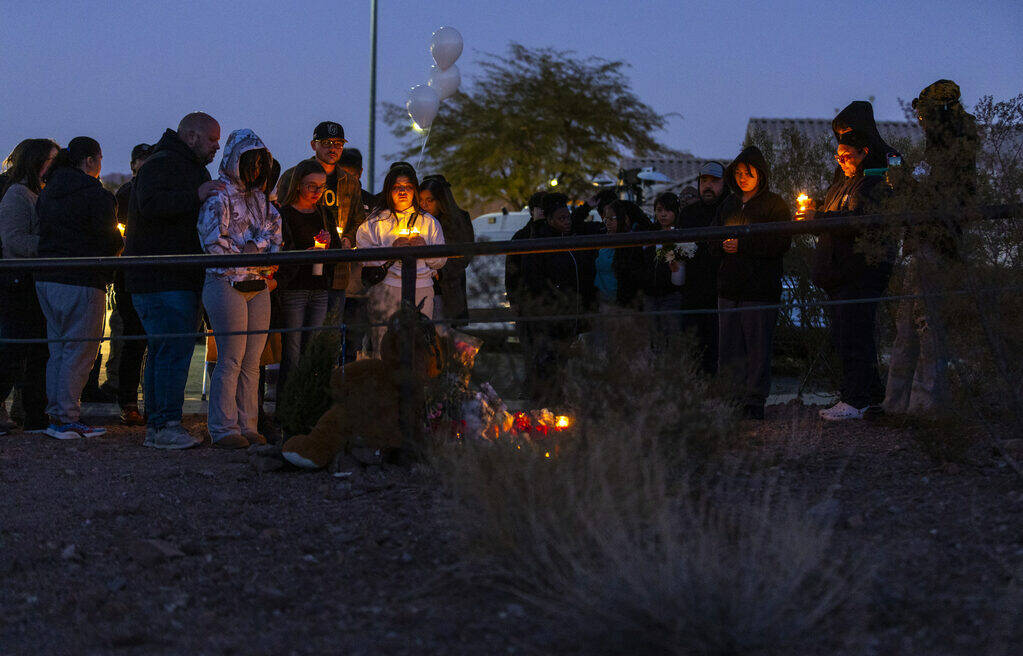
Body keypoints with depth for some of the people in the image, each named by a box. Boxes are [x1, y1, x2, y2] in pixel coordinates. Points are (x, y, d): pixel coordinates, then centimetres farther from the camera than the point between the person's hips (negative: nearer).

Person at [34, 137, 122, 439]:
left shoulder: (48, 191, 13)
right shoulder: (95, 194, -12)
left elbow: (44, 233, 16)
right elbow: (110, 241, -12)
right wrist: (121, 243, 9)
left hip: (47, 279, 8)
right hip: (82, 282, -8)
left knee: (58, 350, 14)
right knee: (79, 352, -3)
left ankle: (56, 415, 16)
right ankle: (68, 419, -3)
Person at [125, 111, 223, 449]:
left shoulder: (197, 170, 24)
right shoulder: (160, 165, -9)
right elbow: (151, 204, -27)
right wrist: (195, 196, -29)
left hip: (184, 278, 10)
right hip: (160, 278, -10)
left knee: (162, 350, 11)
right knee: (174, 349, -14)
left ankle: (156, 426, 14)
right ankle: (166, 425, -14)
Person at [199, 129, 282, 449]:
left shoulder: (259, 196, 17)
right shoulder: (218, 195, -6)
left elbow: (274, 230, 17)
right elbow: (212, 240, -13)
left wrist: (269, 253, -3)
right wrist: (252, 257, -11)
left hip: (258, 286, 7)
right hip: (227, 283, -7)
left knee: (252, 360, 6)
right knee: (231, 359, -7)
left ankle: (247, 425, 11)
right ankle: (223, 428, -1)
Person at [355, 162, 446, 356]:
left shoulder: (428, 222, 15)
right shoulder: (375, 221, 9)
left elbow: (440, 262, 14)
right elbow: (365, 258, -1)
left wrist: (425, 247, -5)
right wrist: (392, 247, -12)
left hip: (421, 288, 2)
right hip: (386, 287, -2)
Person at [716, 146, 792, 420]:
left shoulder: (774, 204, 0)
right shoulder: (729, 204, 17)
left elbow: (781, 243, -10)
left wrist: (742, 245, -15)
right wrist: (723, 245, 0)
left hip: (760, 288, -5)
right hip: (729, 287, 5)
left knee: (757, 347, -4)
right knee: (728, 348, 4)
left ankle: (755, 402, 1)